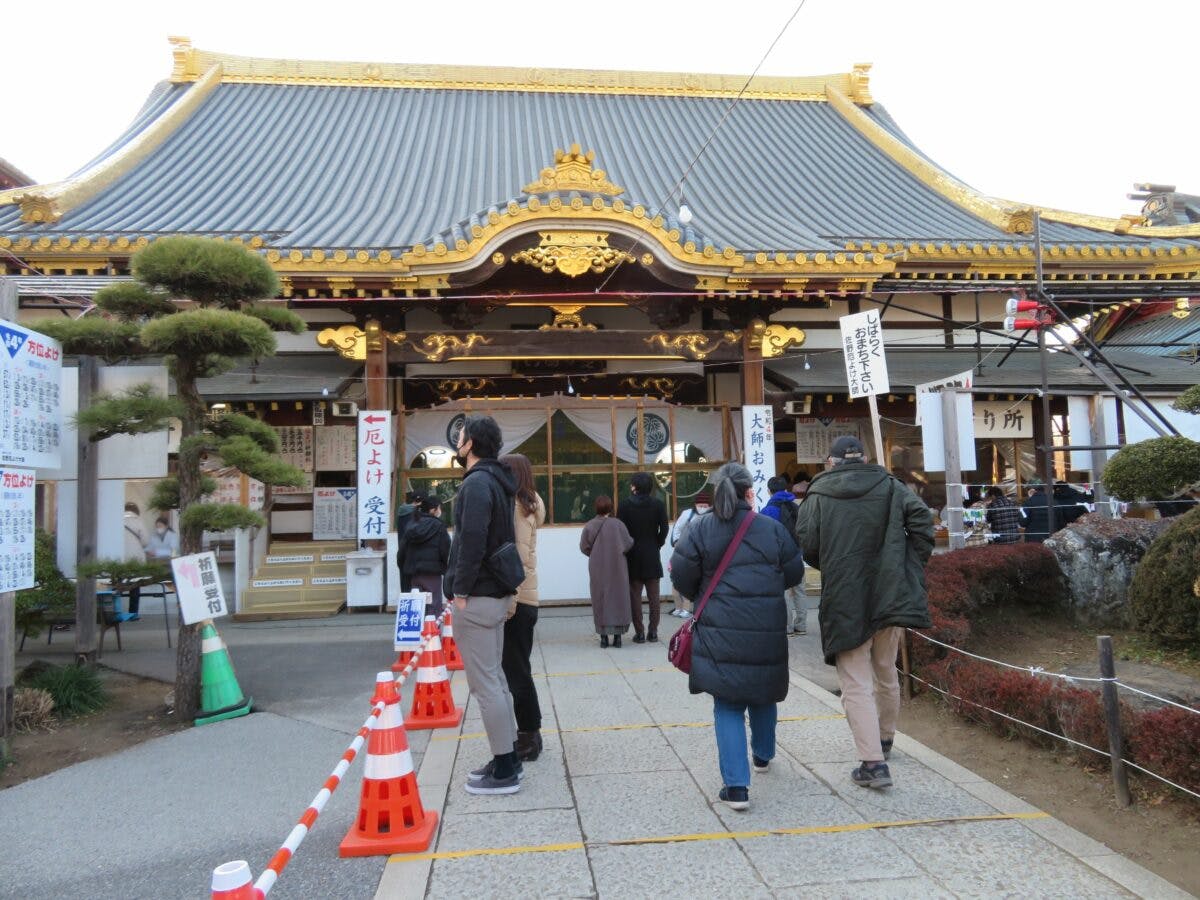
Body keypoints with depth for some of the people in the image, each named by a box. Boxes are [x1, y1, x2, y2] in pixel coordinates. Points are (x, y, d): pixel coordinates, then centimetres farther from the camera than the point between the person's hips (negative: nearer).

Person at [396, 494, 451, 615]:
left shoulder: (411, 525, 9)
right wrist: (447, 570, 4)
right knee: (434, 608, -2)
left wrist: (404, 569, 18)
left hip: (413, 572, 6)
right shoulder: (438, 526, -8)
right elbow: (445, 552, -8)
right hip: (432, 573, -5)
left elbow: (401, 551, 10)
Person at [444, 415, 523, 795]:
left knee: (485, 684, -3)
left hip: (477, 597, -10)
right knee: (494, 678, 17)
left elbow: (472, 540, -24)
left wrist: (461, 590, -17)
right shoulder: (496, 480, 14)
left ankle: (505, 771, 5)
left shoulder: (477, 483, -15)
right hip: (496, 593, 10)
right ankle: (508, 758, 25)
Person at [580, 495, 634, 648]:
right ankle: (617, 634, 8)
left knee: (600, 600, 8)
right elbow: (628, 544, -7)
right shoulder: (618, 524, -10)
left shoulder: (589, 526, -8)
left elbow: (584, 547, -3)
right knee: (618, 598, 8)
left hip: (597, 570, 1)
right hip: (617, 568, -1)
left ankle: (603, 635, 8)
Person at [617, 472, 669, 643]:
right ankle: (653, 632, 9)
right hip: (652, 557, 1)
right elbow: (664, 529, -5)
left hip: (633, 556, -1)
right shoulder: (658, 505, -3)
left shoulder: (625, 506, -7)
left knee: (635, 595, 5)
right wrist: (657, 544, 10)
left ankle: (639, 632, 4)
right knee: (653, 595, 8)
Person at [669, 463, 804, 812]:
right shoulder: (772, 528, -1)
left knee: (728, 706, 6)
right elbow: (794, 573, 6)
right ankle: (763, 755, 45)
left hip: (720, 631, -2)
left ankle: (736, 785, -2)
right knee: (763, 694, 24)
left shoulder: (700, 529, -5)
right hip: (767, 631, 2)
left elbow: (681, 577, -6)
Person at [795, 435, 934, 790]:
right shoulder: (890, 486, 5)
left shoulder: (818, 494, -2)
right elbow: (922, 521, -4)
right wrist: (910, 568, 3)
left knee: (856, 683, 1)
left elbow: (807, 546, -6)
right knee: (886, 672, 22)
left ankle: (873, 763, -5)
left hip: (845, 602, -4)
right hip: (891, 596, 4)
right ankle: (884, 739, 40)